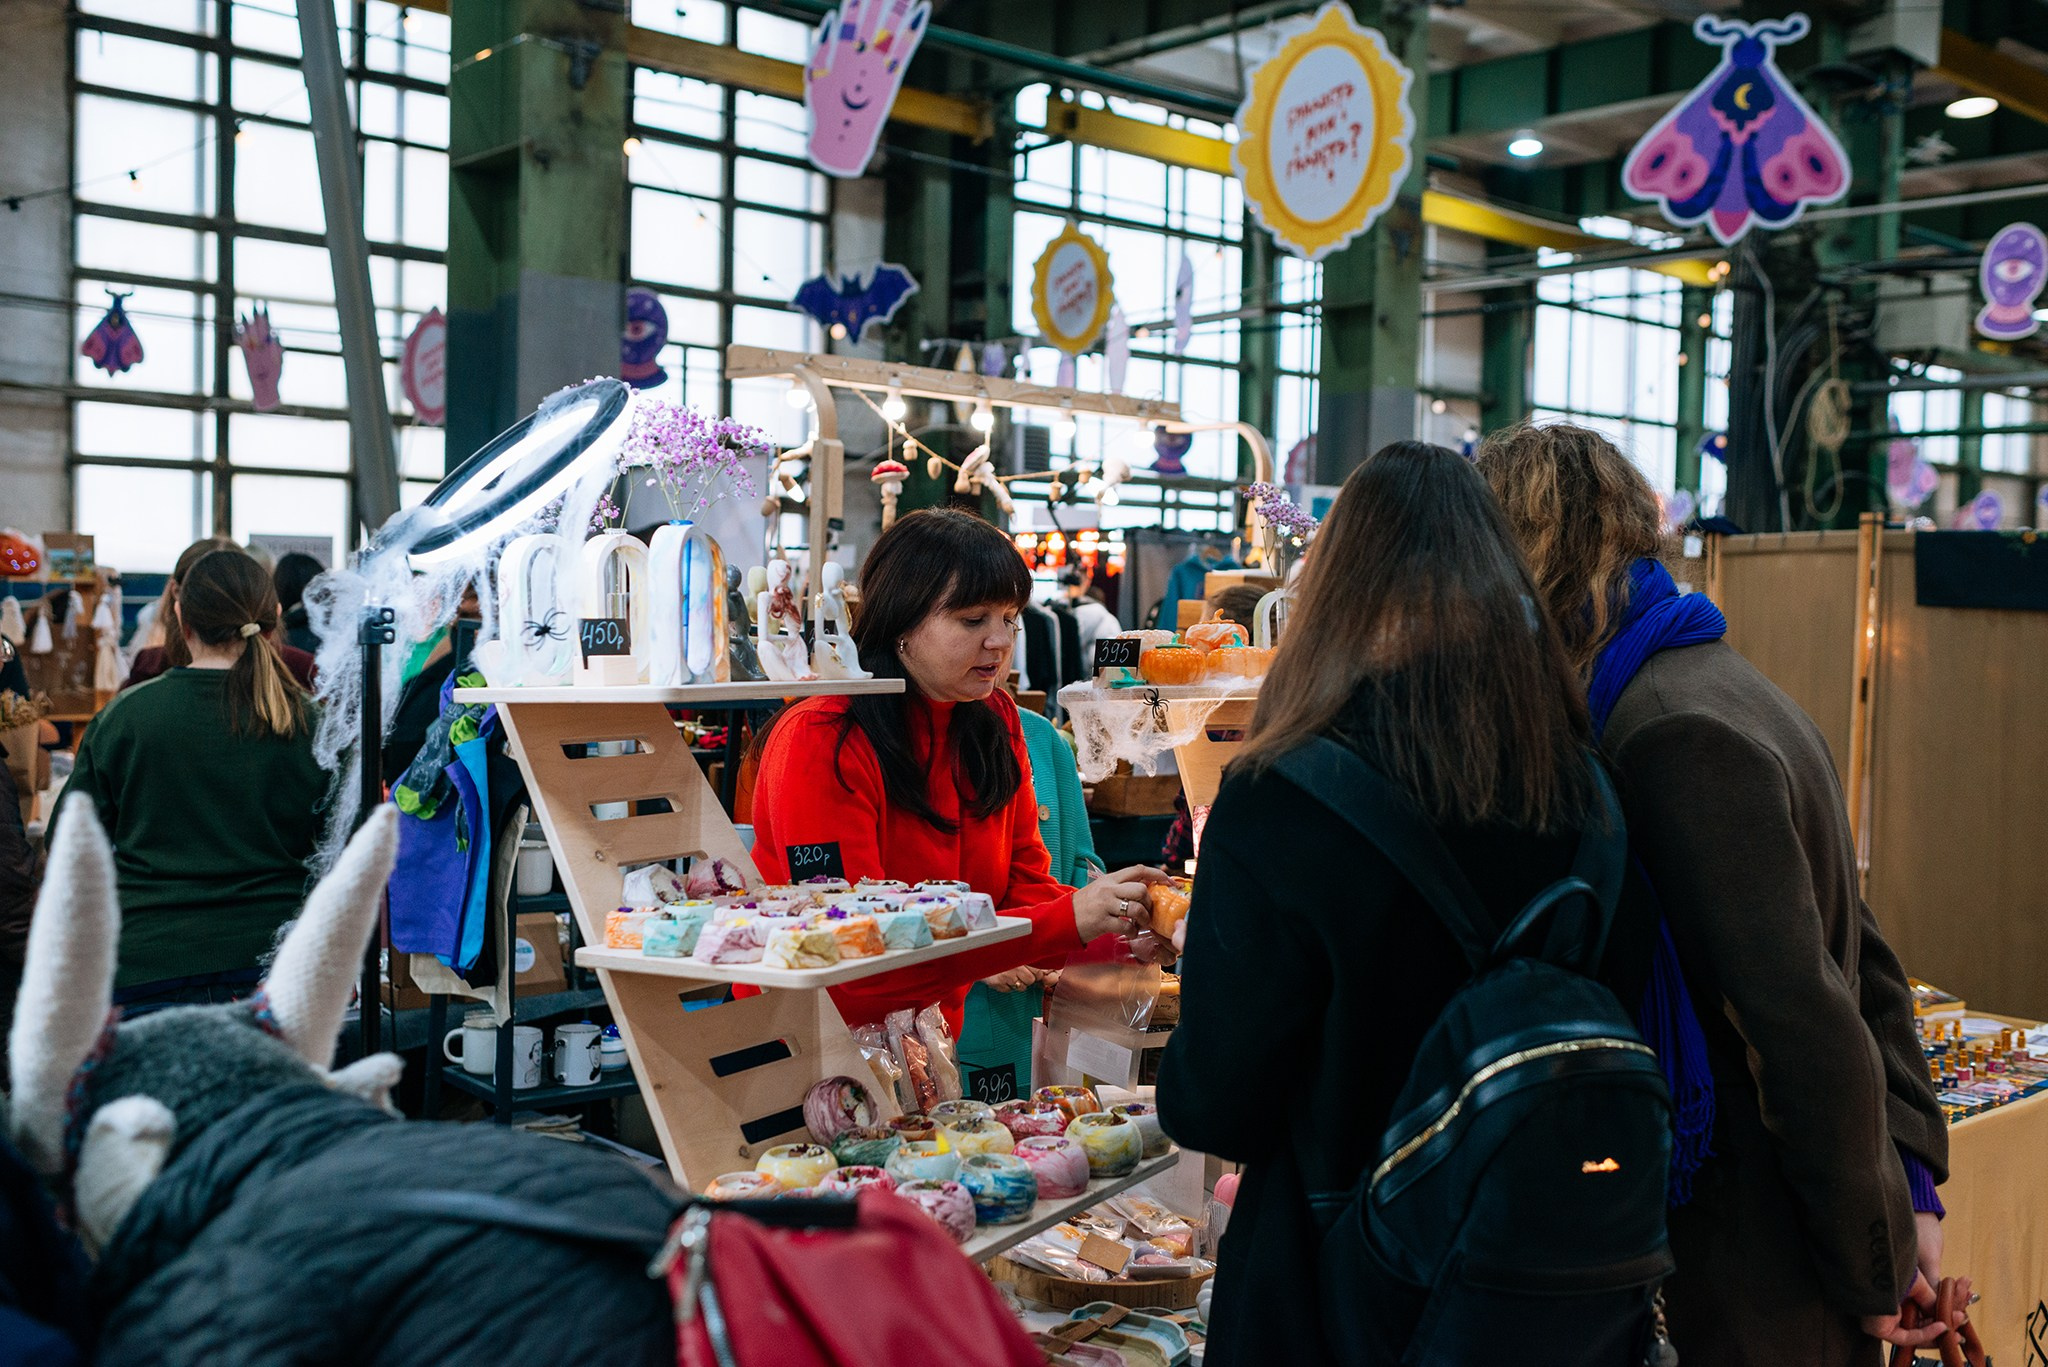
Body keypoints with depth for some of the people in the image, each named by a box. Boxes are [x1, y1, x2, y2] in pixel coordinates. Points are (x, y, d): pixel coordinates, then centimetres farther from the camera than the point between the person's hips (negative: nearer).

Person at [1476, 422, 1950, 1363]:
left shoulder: (1681, 738, -22)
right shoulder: (1716, 686, 9)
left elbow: (1809, 1025, -24)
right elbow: (1862, 960, 12)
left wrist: (1869, 1277, -14)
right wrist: (1913, 1175, 10)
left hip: (1770, 1284, -9)